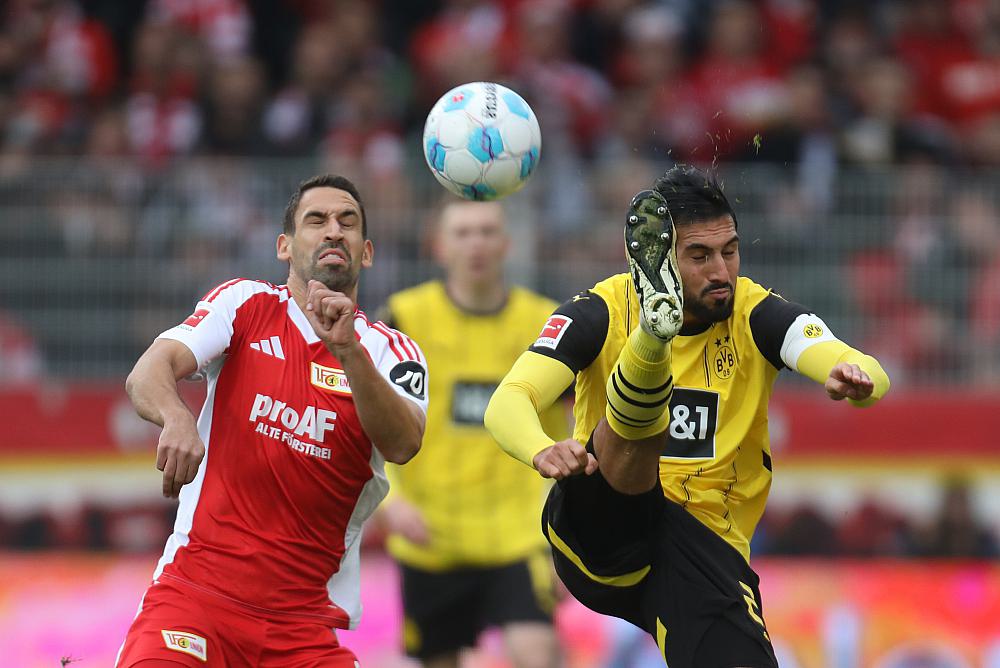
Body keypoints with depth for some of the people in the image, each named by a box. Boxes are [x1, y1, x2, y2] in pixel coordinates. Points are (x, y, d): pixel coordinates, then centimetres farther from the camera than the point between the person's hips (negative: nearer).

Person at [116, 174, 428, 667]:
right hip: (196, 586, -2)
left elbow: (403, 445, -13)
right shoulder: (245, 304, 6)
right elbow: (147, 375, -9)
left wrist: (348, 352, -28)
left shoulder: (390, 350, 7)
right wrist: (176, 418, -32)